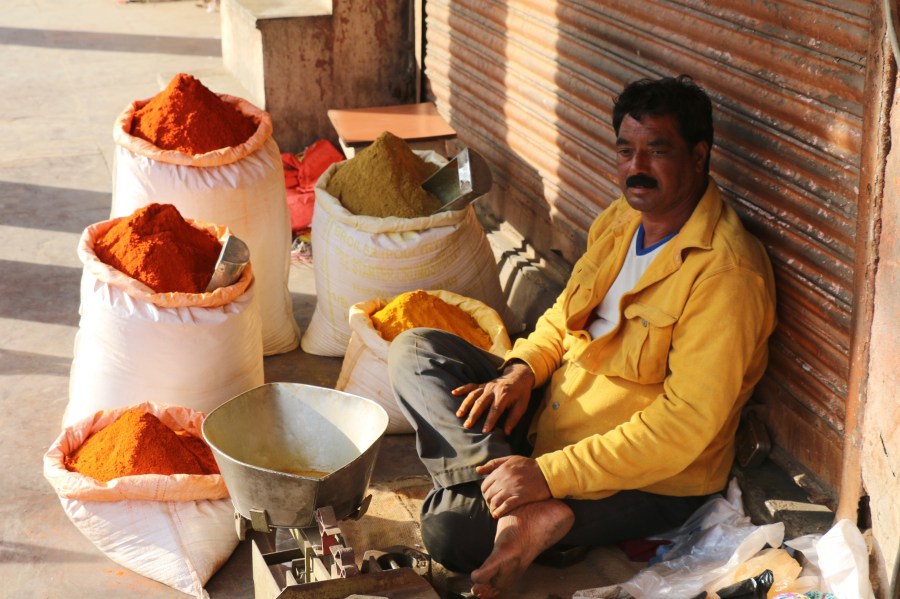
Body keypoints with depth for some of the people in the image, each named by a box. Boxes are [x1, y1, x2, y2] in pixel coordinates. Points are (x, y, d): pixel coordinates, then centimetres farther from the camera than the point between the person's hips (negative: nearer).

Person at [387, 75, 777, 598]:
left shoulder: (727, 274, -23)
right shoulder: (621, 219, 5)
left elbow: (684, 426, -27)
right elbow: (566, 313, 18)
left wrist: (549, 474, -29)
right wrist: (521, 370, -5)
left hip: (648, 482, -10)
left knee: (450, 527, -28)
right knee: (414, 351, -7)